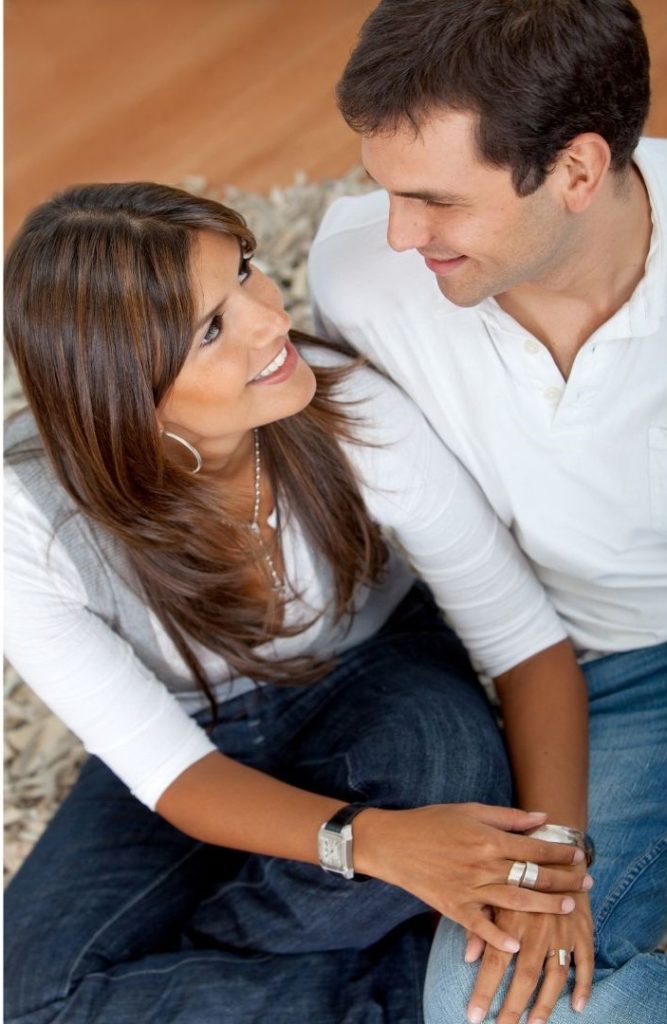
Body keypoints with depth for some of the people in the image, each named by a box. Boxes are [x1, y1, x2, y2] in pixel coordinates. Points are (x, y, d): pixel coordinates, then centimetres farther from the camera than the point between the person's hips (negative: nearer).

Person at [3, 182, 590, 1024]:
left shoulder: (354, 412, -27)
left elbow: (529, 643, -20)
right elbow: (169, 769, -25)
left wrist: (553, 850, -37)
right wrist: (372, 841, -44)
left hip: (371, 690, 1)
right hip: (189, 746, 0)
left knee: (447, 751, -35)